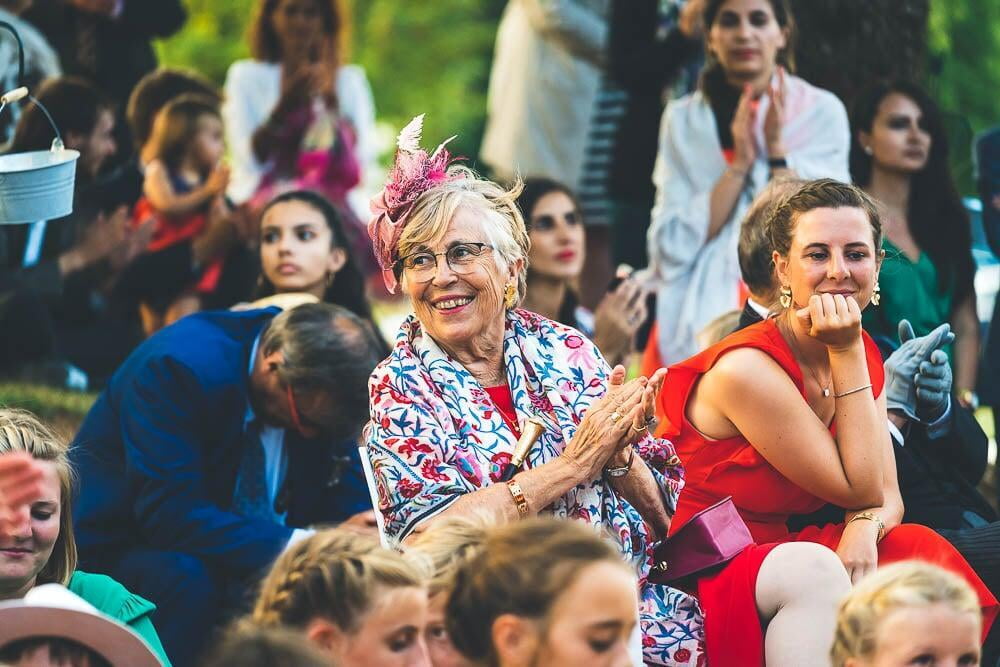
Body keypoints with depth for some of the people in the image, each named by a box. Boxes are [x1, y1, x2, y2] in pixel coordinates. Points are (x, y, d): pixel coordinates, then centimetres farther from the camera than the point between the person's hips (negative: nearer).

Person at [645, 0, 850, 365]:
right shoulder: (684, 119, 6)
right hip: (701, 319, 1)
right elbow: (672, 246, -4)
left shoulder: (823, 112, 4)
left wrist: (777, 148, -11)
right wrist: (739, 164, -11)